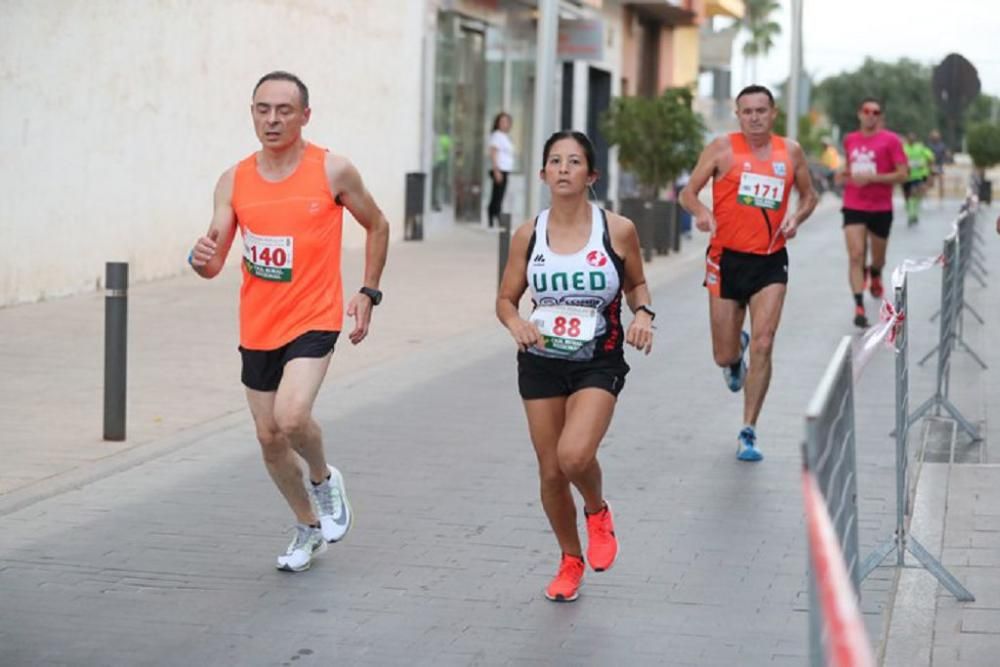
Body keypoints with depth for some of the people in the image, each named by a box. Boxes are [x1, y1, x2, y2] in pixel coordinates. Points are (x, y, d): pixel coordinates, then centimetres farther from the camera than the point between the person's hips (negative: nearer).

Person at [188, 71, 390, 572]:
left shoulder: (333, 171, -7)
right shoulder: (234, 181, 1)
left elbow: (377, 226, 8)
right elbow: (214, 262, -2)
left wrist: (368, 293, 2)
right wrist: (202, 259, -26)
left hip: (313, 320, -4)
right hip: (257, 327, 5)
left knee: (291, 416, -26)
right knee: (269, 437, 11)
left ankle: (323, 479, 7)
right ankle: (309, 528, 34)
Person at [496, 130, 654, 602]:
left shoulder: (617, 230, -6)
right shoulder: (528, 235, -1)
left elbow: (637, 284, 10)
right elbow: (506, 299, 7)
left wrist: (643, 313, -10)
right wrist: (517, 325, -14)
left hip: (598, 364, -3)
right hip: (541, 364, 3)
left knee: (574, 455, -25)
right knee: (551, 471, 6)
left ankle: (598, 512, 11)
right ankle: (570, 560, 31)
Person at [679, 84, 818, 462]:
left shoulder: (790, 152, 6)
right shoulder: (723, 148, -2)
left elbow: (809, 196, 19)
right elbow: (688, 193, -1)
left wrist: (796, 218, -3)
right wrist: (701, 213, -23)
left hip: (770, 261, 1)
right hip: (727, 258, -1)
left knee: (762, 345, -13)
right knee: (724, 356, 5)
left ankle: (748, 432, -4)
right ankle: (736, 352, 46)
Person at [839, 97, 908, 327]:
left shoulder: (890, 140, -7)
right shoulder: (849, 140, 7)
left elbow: (902, 174, -11)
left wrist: (871, 178, -20)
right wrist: (844, 175, 3)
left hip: (881, 208, -1)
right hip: (853, 207, 1)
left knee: (878, 258, 14)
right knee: (856, 255, -14)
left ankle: (875, 275, 51)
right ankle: (859, 307, -16)